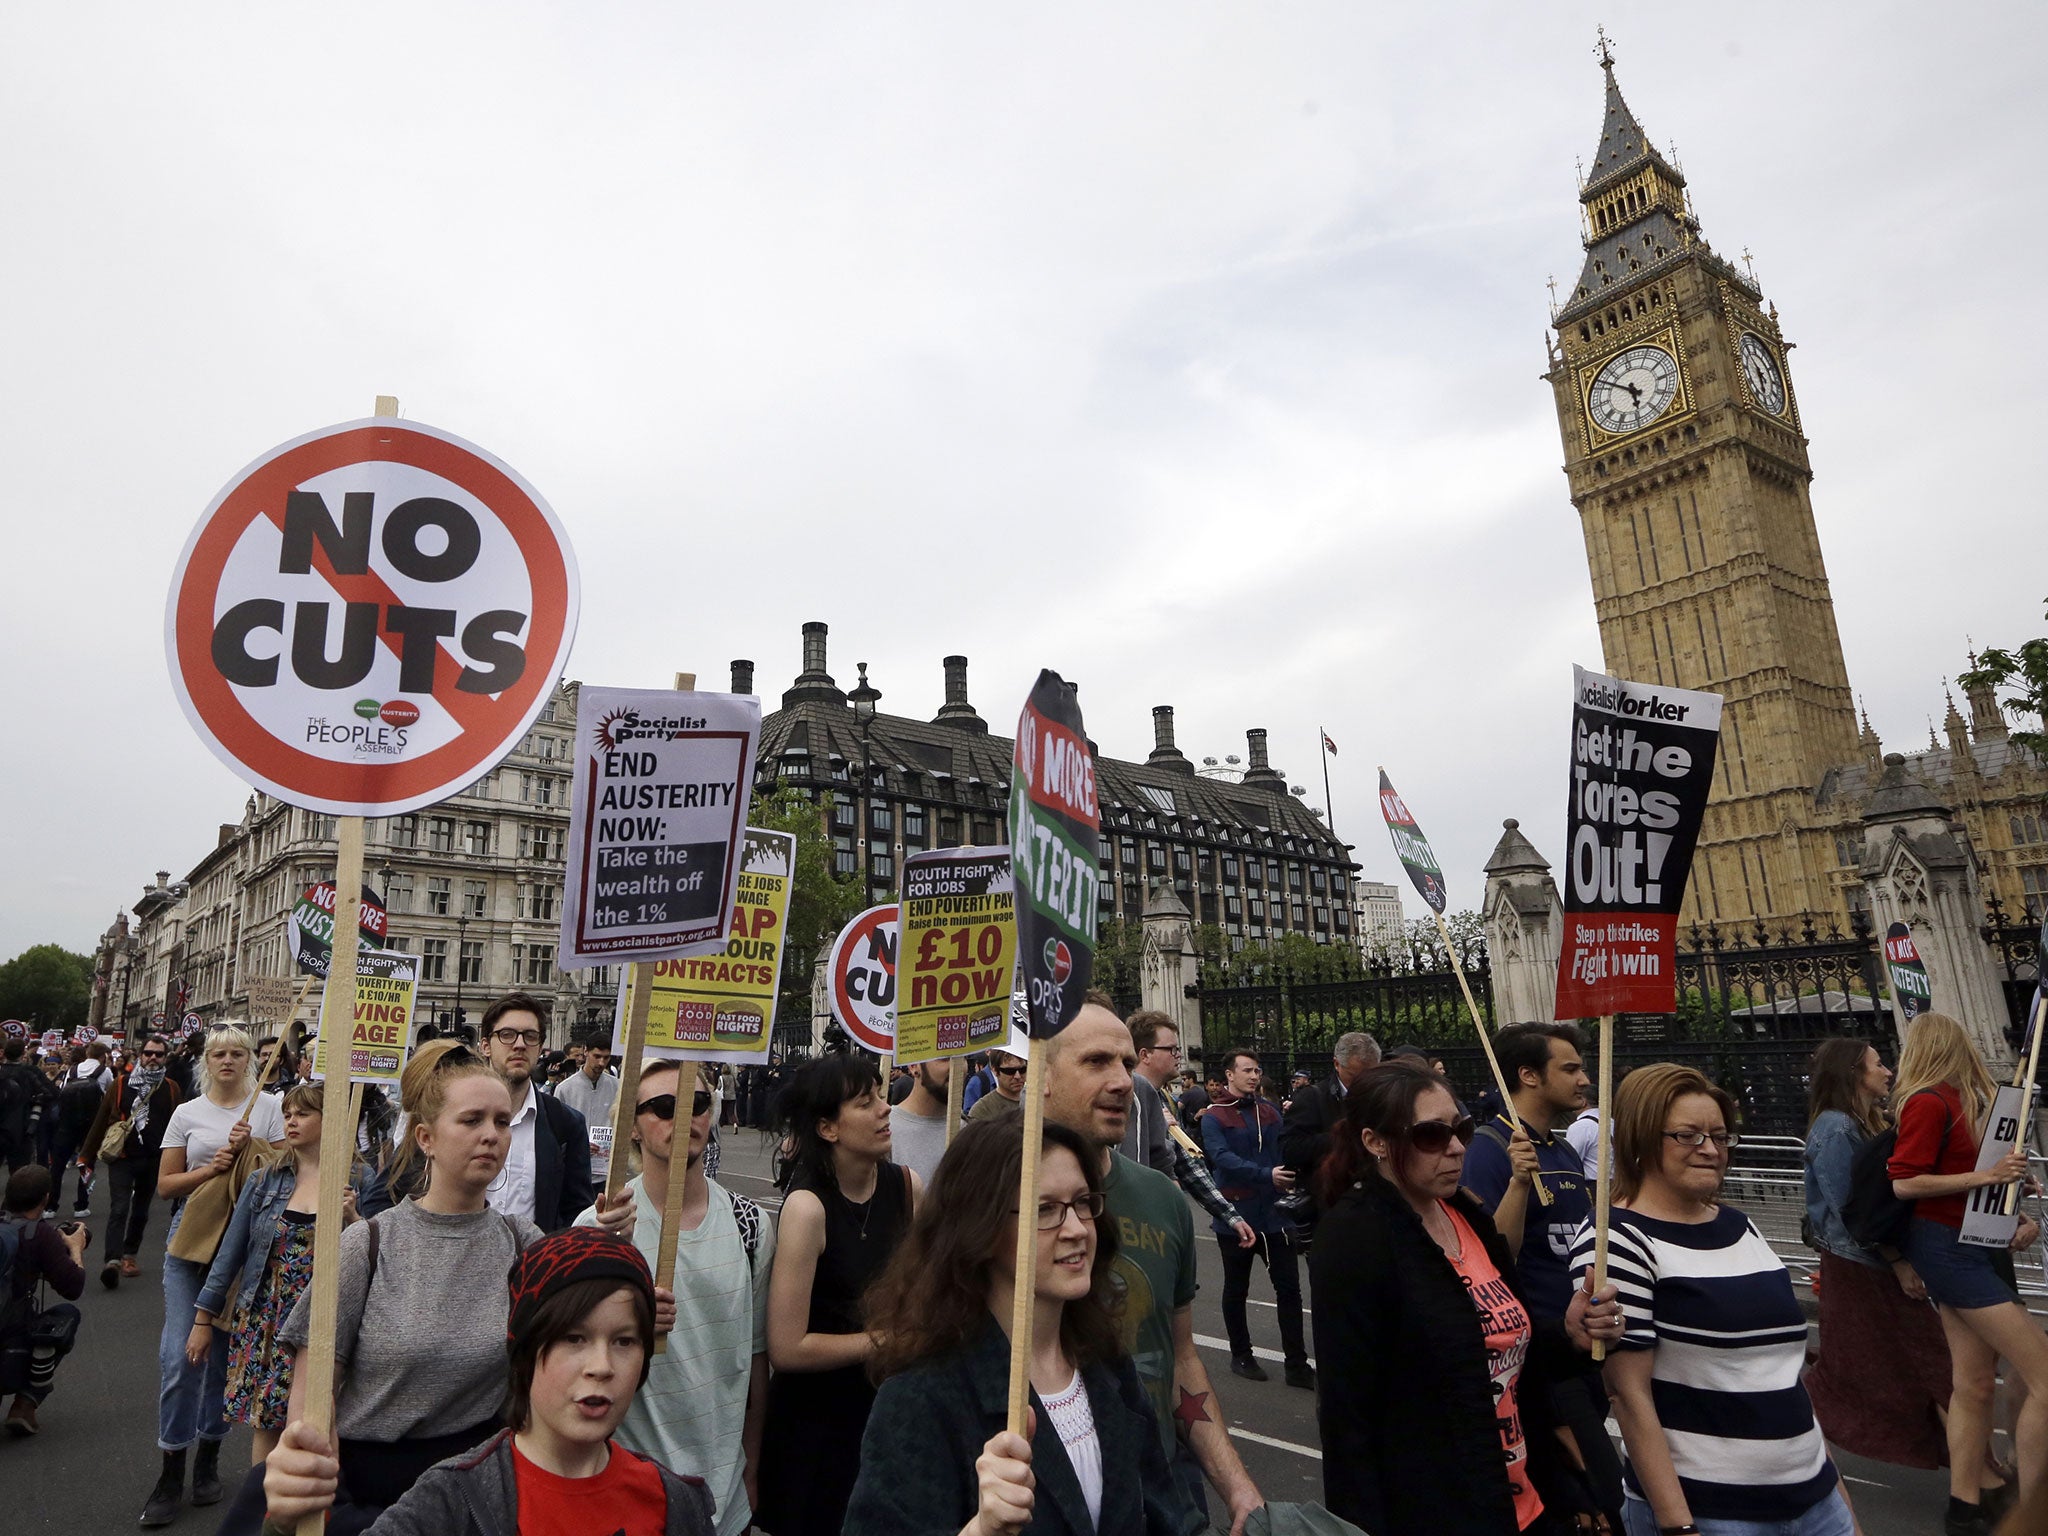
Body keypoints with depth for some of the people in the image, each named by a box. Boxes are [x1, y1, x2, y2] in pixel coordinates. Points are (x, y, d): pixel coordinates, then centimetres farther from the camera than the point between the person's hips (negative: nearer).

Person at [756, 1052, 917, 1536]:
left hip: (890, 1402, 5)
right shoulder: (807, 1206, -22)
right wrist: (881, 1340, -14)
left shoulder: (907, 1187, -6)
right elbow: (786, 1348, -23)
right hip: (818, 1418, -5)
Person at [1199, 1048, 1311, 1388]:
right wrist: (1267, 1175, -33)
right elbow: (1222, 1158, -23)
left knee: (1289, 1287, 5)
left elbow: (1286, 1150, 5)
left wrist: (1292, 1179, -14)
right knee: (1236, 1290, 12)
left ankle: (1296, 1363, 14)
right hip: (1236, 1215, -4)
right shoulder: (1214, 1117, -9)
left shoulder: (1270, 1112, 9)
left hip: (1275, 1213, 4)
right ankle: (1240, 1356, 28)